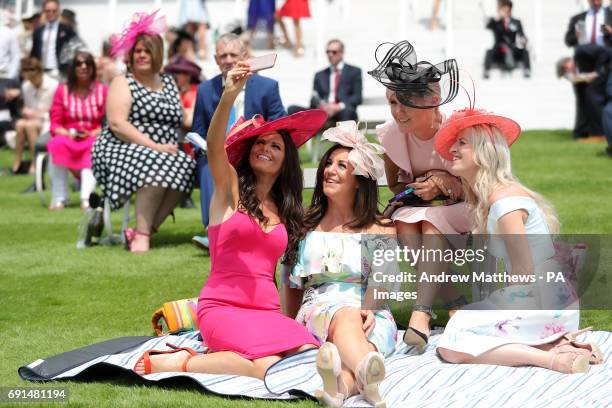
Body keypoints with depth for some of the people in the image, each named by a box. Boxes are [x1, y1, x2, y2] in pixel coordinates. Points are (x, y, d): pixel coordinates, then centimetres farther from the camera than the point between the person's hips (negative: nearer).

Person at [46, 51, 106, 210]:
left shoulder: (102, 90, 6)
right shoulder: (63, 90, 8)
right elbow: (55, 124, 4)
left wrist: (93, 134, -16)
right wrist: (69, 133, -14)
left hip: (93, 139, -1)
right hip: (68, 138, 1)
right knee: (58, 144, -35)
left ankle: (86, 197, -51)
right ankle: (59, 198, -33)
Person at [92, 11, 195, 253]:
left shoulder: (169, 83, 19)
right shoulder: (123, 82, 2)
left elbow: (181, 120, 19)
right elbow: (116, 123, -12)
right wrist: (154, 146, -20)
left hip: (163, 152, 6)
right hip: (121, 150, -5)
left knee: (185, 165, -27)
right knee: (159, 166, -35)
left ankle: (143, 231, -24)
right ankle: (142, 233, -29)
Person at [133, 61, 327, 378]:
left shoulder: (284, 210, 21)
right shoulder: (230, 187, 7)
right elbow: (214, 146, -15)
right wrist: (229, 96, -32)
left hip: (268, 311, 5)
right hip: (223, 307, -5)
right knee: (269, 368, -32)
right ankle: (182, 362, -11)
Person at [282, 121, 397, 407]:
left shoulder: (380, 230, 17)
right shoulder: (306, 228, 22)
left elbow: (383, 281, 1)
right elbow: (291, 282, 20)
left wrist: (367, 310, -19)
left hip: (369, 313, 0)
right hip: (318, 309, 0)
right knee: (345, 317, -39)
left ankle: (343, 383, -76)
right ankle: (369, 381, -75)